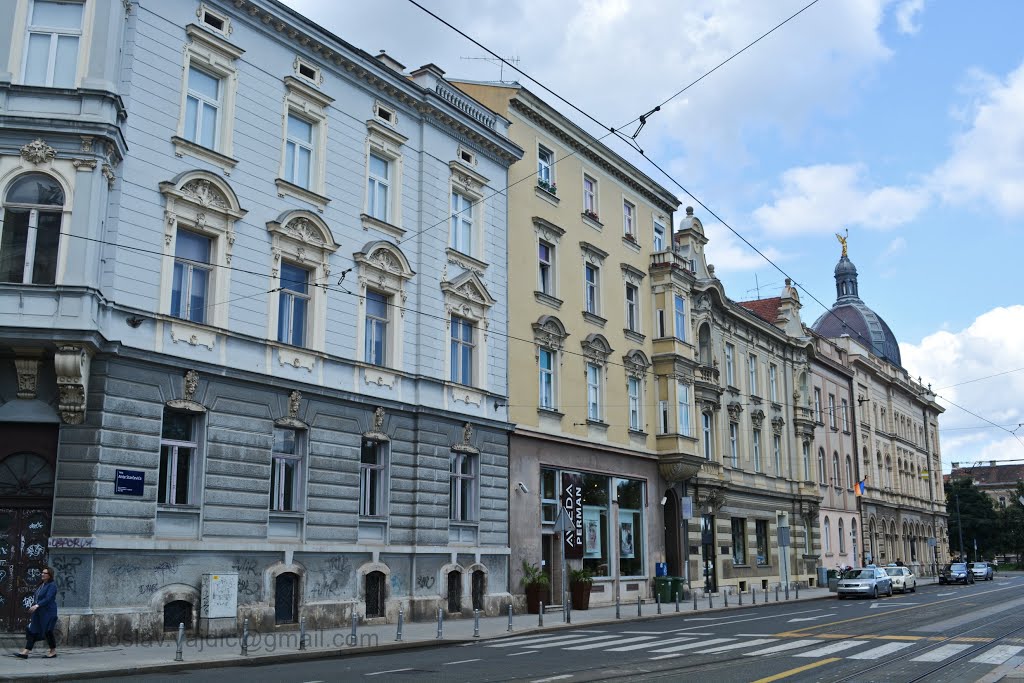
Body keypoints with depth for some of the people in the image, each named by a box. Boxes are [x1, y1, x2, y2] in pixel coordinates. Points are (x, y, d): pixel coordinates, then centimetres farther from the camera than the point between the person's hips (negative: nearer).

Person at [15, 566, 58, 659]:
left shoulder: (52, 585, -13)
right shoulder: (42, 585, 14)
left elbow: (48, 598, -24)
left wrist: (37, 606, -32)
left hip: (48, 613, -9)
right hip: (39, 613, 9)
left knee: (48, 631, -1)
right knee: (32, 631, 2)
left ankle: (53, 651, 12)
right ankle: (26, 652, 0)